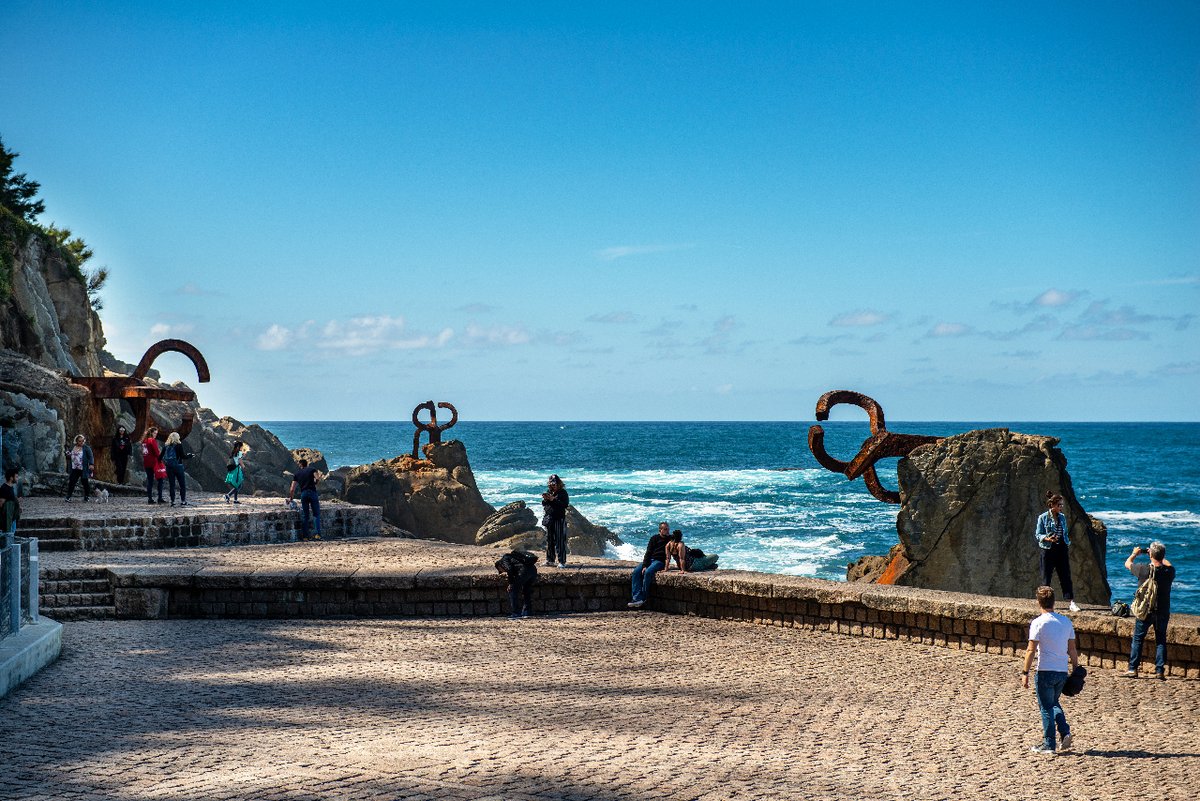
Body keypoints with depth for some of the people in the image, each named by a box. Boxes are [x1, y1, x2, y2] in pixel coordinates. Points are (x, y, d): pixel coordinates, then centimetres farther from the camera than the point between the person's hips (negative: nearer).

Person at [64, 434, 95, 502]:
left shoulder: (86, 448, -4)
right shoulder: (72, 447, 11)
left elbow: (90, 457, -9)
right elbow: (69, 458, 23)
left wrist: (91, 464, -24)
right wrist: (68, 455, 0)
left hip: (83, 469, -4)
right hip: (74, 469, 4)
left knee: (85, 483, 3)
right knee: (71, 482, 0)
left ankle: (87, 497, 16)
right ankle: (68, 497, 4)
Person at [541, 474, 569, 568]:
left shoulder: (563, 493, -5)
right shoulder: (549, 491, 12)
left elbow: (565, 505, -16)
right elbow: (543, 505, 16)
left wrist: (553, 499, -20)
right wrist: (545, 499, -6)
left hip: (559, 519, -6)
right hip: (549, 519, 6)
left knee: (560, 541, -6)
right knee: (549, 541, 10)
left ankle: (562, 561, -4)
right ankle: (550, 560, 18)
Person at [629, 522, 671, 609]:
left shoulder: (671, 539, 7)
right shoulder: (654, 538, 11)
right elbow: (648, 553, 5)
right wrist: (644, 566, -9)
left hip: (660, 561, -4)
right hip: (650, 559, 4)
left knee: (648, 572, -32)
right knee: (636, 572, -21)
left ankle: (643, 599, -25)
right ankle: (637, 598, -28)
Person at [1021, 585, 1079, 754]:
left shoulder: (1038, 623, -10)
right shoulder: (1066, 621, 6)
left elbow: (1031, 650, -12)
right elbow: (1072, 649, 10)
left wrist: (1025, 673, -8)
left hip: (1046, 671, -5)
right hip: (1063, 671, 5)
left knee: (1046, 708, 4)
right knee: (1054, 703, 22)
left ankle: (1049, 745, 6)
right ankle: (1065, 732, 4)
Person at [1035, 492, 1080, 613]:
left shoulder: (1062, 517, 10)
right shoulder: (1043, 518, -4)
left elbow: (1065, 534, 18)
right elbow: (1038, 535, -3)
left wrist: (1068, 546, 9)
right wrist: (1047, 538, -21)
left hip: (1062, 549, 4)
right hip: (1048, 550, -4)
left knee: (1066, 576, -2)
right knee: (1046, 577, 1)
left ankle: (1071, 602, -5)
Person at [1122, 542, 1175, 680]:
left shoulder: (1143, 569, -16)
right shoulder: (1169, 571, -10)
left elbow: (1127, 563, 3)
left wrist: (1135, 553, 21)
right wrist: (1160, 557, 25)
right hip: (1162, 612, 2)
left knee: (1137, 639, 9)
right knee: (1161, 641, 10)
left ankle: (1132, 669, 9)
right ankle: (1160, 671, 6)